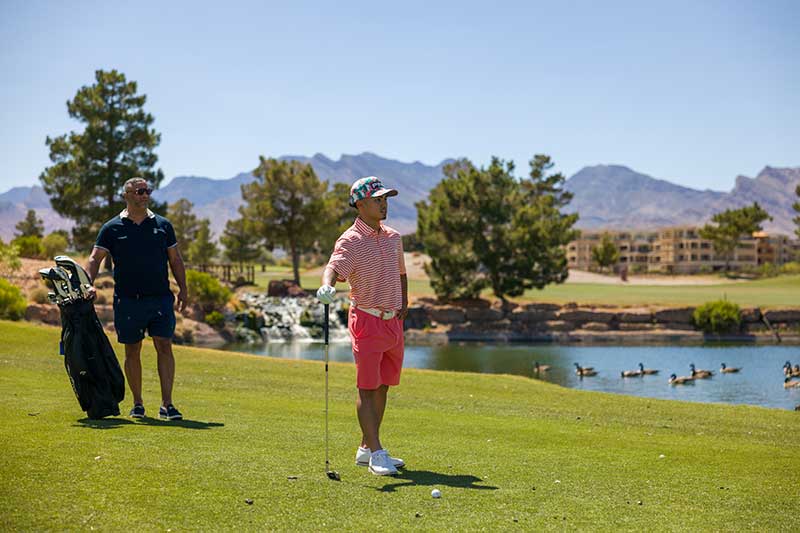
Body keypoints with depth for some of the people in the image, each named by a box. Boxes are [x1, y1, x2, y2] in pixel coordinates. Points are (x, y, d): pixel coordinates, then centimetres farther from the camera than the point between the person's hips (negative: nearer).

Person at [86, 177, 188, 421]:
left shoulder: (163, 225, 10)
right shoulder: (112, 228, 3)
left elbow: (176, 260, 13)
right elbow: (95, 258, 0)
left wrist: (183, 289, 5)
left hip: (160, 298, 1)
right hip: (127, 300, -1)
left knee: (164, 347, -7)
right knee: (132, 352, 7)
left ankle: (167, 405, -5)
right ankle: (137, 403, 18)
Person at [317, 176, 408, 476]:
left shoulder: (393, 237, 12)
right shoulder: (350, 241, -11)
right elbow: (334, 268, -29)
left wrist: (404, 301, 15)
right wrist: (327, 286, -51)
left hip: (393, 321, 7)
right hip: (367, 321, -7)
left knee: (382, 386, 10)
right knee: (367, 387, -6)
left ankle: (366, 449, 19)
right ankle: (376, 453, -5)